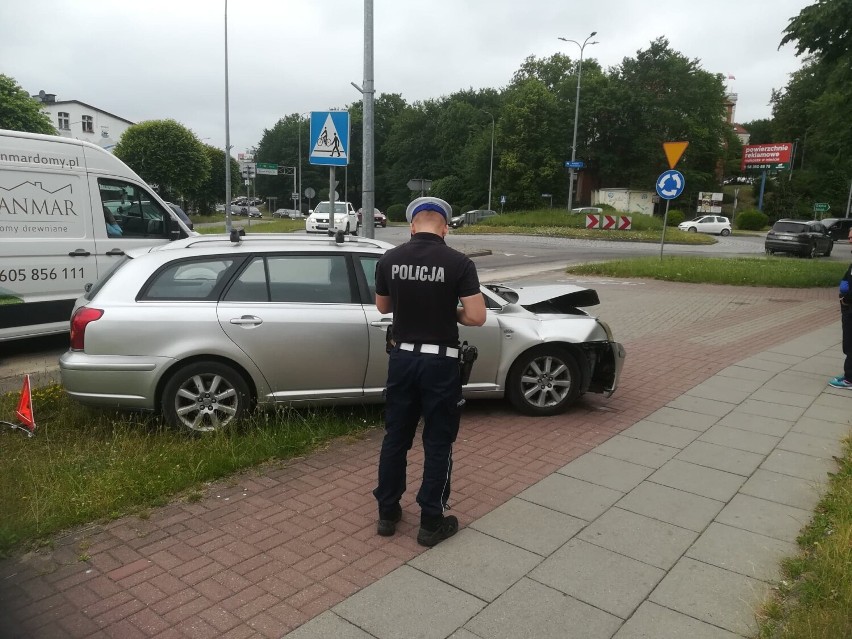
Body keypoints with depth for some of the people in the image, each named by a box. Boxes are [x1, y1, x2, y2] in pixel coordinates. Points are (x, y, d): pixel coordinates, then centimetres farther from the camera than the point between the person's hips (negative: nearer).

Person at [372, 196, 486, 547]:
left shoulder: (389, 259, -1)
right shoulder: (458, 262, -13)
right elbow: (476, 317, -14)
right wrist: (450, 311, 4)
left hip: (402, 357, 4)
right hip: (440, 362, -3)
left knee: (395, 436, 16)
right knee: (438, 442, 9)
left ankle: (387, 513, 27)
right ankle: (431, 522, 18)